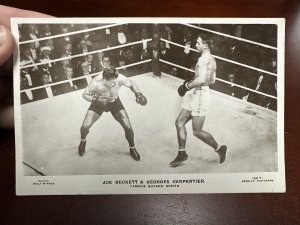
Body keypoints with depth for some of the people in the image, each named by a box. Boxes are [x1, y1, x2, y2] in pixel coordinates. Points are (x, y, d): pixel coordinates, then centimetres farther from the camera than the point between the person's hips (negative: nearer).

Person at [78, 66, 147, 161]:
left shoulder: (120, 79, -33)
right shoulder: (95, 83, -35)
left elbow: (131, 84, -12)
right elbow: (85, 94, -16)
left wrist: (138, 93, -30)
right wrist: (95, 100, -35)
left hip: (115, 102, 1)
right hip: (98, 103, 0)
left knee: (128, 127, -9)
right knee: (85, 126, -9)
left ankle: (132, 148, 21)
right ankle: (83, 141, 30)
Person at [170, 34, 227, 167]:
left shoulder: (203, 59, -15)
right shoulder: (210, 59, 16)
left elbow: (201, 80, -28)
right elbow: (212, 80, 23)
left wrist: (187, 86, -14)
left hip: (200, 94, -10)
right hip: (196, 94, 10)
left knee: (197, 131, -1)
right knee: (179, 122, 9)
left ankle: (219, 149, 18)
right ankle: (182, 154, 17)